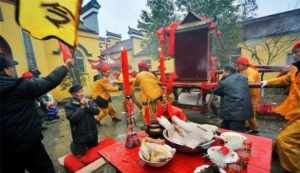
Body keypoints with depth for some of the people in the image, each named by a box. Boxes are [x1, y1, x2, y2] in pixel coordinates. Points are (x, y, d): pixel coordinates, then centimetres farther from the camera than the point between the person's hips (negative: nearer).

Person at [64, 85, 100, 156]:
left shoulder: (89, 101, -3)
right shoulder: (69, 105, -13)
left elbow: (97, 111, -11)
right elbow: (73, 118, -24)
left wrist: (87, 106, -23)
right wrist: (82, 107, -23)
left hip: (92, 133, 4)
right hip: (80, 136, -3)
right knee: (81, 154, 14)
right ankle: (74, 146, 38)